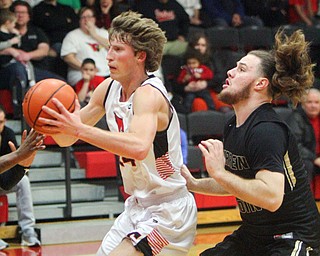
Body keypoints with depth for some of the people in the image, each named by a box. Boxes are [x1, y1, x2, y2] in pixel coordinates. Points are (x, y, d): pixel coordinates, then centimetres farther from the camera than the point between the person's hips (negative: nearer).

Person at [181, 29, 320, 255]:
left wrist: (219, 172, -28)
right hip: (252, 235, 9)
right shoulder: (233, 126, 6)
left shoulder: (267, 130, -22)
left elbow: (271, 197, -33)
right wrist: (194, 184, 11)